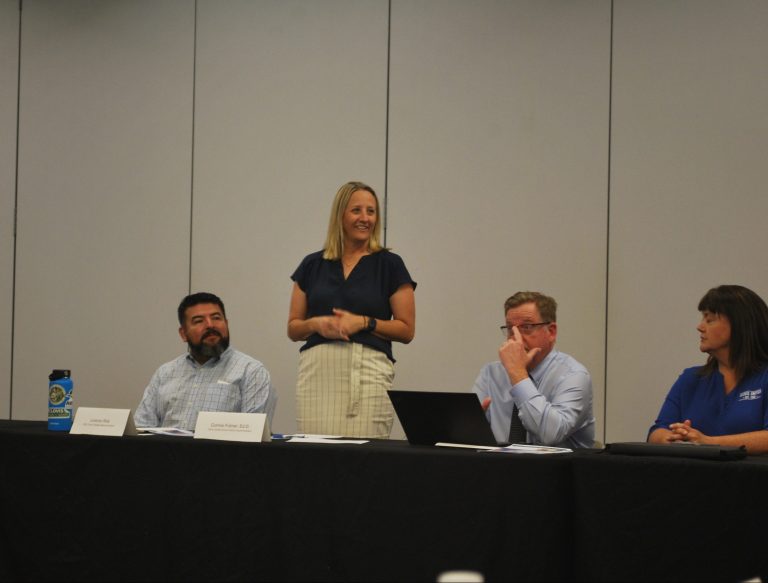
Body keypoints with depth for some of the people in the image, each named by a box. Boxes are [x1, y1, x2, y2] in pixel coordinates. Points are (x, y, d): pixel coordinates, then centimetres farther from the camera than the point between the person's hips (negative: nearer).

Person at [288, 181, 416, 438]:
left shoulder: (389, 264, 5)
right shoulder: (312, 265, 12)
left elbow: (407, 330, 3)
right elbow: (293, 328, 14)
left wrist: (364, 322, -10)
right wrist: (316, 323, -6)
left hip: (368, 369, -2)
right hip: (317, 369, 2)